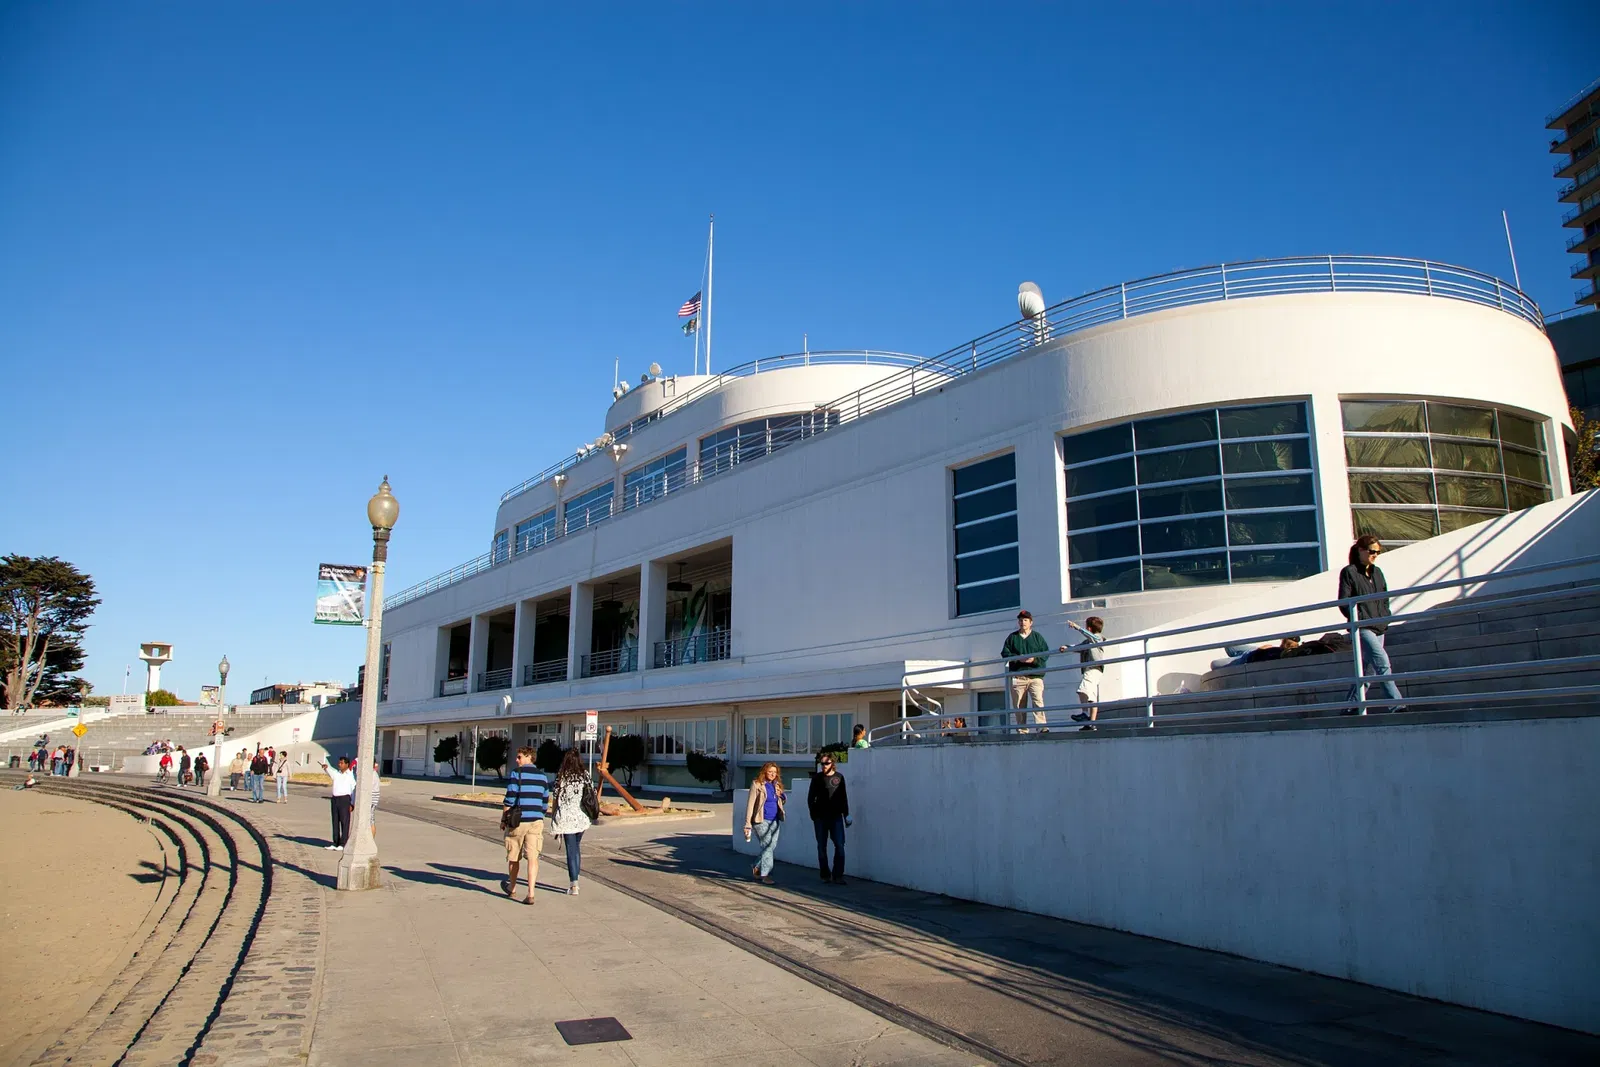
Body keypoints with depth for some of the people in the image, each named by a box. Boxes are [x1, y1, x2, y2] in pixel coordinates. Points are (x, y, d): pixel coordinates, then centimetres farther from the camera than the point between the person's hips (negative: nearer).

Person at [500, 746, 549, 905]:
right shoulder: (542, 776, 10)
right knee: (533, 857, -2)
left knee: (513, 857, 14)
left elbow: (510, 798, -10)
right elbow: (545, 801, 14)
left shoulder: (517, 773, -6)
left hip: (518, 820, -3)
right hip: (537, 821, 3)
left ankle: (512, 889, 32)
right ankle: (531, 893, -12)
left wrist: (503, 818, -1)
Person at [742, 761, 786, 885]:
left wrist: (781, 795, 2)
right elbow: (750, 805, -6)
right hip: (761, 821, -6)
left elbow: (784, 799, 27)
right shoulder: (757, 785, -5)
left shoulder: (776, 785, 12)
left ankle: (756, 868, 28)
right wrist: (748, 824, -11)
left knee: (772, 847, 8)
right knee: (767, 847, -10)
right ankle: (765, 874, 0)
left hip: (775, 821, 6)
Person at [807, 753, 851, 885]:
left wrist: (846, 814, 7)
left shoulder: (839, 777, 5)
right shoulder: (817, 778, 1)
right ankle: (825, 875, 16)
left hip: (836, 817, 0)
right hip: (820, 818, 0)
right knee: (822, 847, 5)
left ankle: (837, 876, -3)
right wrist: (813, 814, -3)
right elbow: (811, 797, 4)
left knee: (839, 846, -7)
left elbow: (844, 798, 11)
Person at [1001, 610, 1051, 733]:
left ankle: (1041, 727, -22)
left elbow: (1046, 653, 5)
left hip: (1035, 676, -2)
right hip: (1017, 676, 2)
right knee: (1019, 706, 2)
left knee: (1038, 702, -18)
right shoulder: (1012, 637, 14)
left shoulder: (1037, 637, 11)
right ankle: (1022, 731, 7)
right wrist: (1018, 658, -10)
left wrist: (1034, 659, -12)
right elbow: (1005, 653, 6)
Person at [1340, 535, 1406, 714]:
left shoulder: (1377, 572, 16)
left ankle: (1351, 707, 16)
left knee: (1368, 669, 8)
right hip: (1362, 628, -7)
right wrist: (1358, 619, -14)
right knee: (1382, 662, -18)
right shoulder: (1349, 572, -4)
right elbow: (1344, 602, -8)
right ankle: (1395, 705, -19)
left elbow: (1385, 598, 22)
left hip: (1379, 628, 7)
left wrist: (1385, 617, 8)